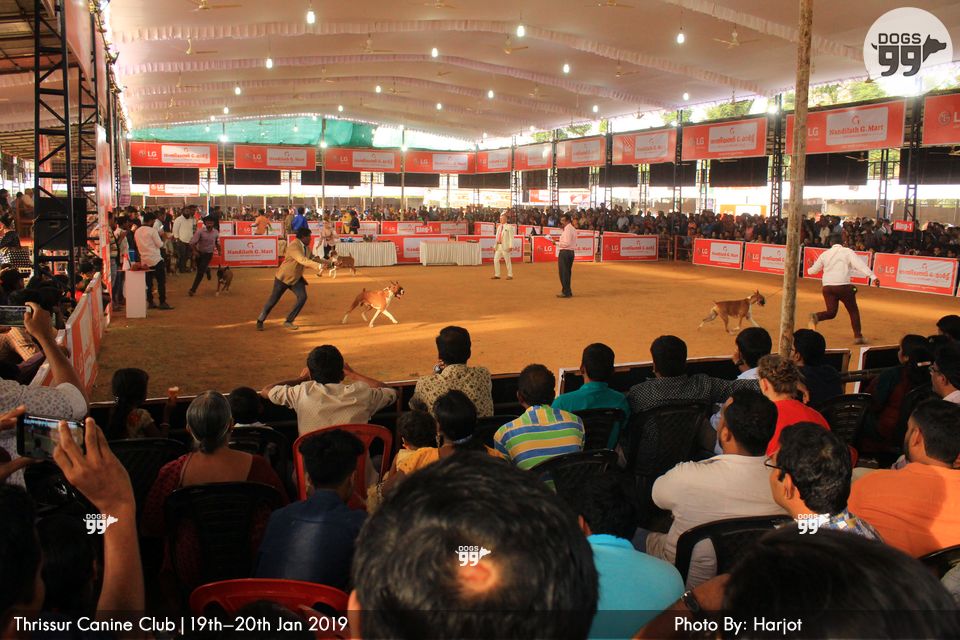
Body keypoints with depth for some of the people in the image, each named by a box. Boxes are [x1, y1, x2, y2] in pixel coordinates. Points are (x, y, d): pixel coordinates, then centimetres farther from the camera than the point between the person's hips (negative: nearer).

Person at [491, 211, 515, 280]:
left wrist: (511, 246, -16)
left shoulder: (509, 227, -3)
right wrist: (495, 246, 16)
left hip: (505, 246, -7)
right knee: (496, 260, 3)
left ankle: (510, 275, 4)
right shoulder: (499, 227, 18)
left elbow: (511, 237, -9)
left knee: (507, 261, -3)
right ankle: (497, 275, 9)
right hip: (498, 246, 7)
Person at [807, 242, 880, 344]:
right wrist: (873, 277, -17)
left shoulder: (825, 253, 15)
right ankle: (858, 336, 8)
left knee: (831, 312, 6)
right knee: (853, 311, 11)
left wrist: (809, 270, 44)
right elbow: (860, 265, -10)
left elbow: (814, 270, 20)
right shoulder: (848, 252, 3)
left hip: (827, 286, 3)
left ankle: (816, 317, -24)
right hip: (842, 286, -3)